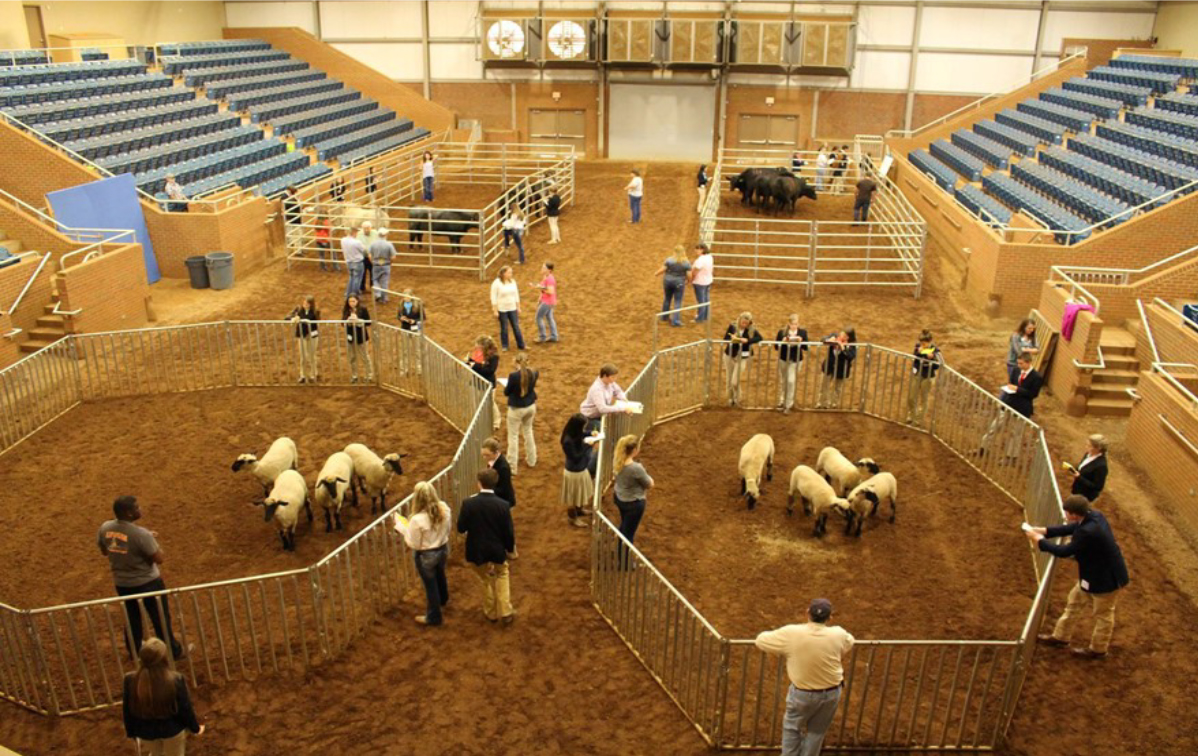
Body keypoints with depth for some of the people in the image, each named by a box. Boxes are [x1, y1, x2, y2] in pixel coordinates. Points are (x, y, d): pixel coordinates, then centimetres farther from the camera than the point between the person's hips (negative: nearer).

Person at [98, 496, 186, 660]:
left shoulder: (105, 528, -12)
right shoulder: (141, 534, -31)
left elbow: (104, 551, 8)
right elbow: (159, 559, -23)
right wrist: (152, 541, -7)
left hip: (122, 583, 6)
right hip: (147, 583, -5)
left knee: (132, 618, 27)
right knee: (160, 618, 15)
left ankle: (135, 651, 45)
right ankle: (173, 651, 30)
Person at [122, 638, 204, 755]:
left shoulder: (130, 680, -25)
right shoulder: (176, 680, -31)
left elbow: (127, 711, -7)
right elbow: (185, 709, -16)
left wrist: (131, 731, 12)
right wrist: (195, 728, 4)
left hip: (145, 731, 2)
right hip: (172, 729, -2)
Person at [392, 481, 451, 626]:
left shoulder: (417, 520, -34)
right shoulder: (444, 508, -16)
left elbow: (413, 544, -20)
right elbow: (447, 529, 0)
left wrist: (401, 527, -12)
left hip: (426, 555, -6)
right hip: (443, 549, 6)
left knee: (430, 584, 16)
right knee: (440, 575, 34)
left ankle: (433, 617, 37)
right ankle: (443, 600, 62)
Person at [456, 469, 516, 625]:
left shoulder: (468, 503, -20)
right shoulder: (503, 505, -19)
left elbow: (461, 528, -8)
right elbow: (508, 531, -11)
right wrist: (510, 547, 9)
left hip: (477, 551, 0)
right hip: (497, 550, 0)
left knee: (486, 580, 23)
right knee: (502, 576, 26)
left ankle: (491, 613, 39)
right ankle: (505, 612, 23)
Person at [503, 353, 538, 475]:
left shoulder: (514, 376, -25)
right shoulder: (533, 374, -10)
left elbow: (506, 392, -12)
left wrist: (506, 387, 8)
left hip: (516, 409, -5)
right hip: (530, 407, 5)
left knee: (513, 437, 7)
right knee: (528, 432, 25)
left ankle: (512, 467, 13)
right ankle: (531, 460, 38)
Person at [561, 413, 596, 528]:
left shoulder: (575, 435, -11)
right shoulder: (568, 441, -36)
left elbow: (582, 434, 13)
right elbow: (576, 458, -30)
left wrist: (590, 434, -7)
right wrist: (587, 445, -30)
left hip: (581, 469, 9)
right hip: (574, 472, -9)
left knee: (580, 493, 31)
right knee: (573, 497, 16)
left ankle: (579, 509, 56)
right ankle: (573, 518, 37)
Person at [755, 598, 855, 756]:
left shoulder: (791, 634, -24)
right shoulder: (838, 634, -15)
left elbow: (760, 641, -13)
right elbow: (850, 643, 10)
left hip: (802, 694, -2)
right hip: (832, 693, 2)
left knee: (792, 728, 22)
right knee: (816, 731, 21)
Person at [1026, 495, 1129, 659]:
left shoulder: (1088, 532, -39)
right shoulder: (1093, 515, -11)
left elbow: (1064, 552, -29)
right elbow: (1070, 528, 5)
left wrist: (1040, 541, -17)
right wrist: (1044, 531, -4)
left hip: (1106, 578, -10)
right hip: (1092, 574, 10)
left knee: (1102, 614, 15)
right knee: (1074, 603, 23)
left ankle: (1098, 649, 36)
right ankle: (1061, 636, 39)